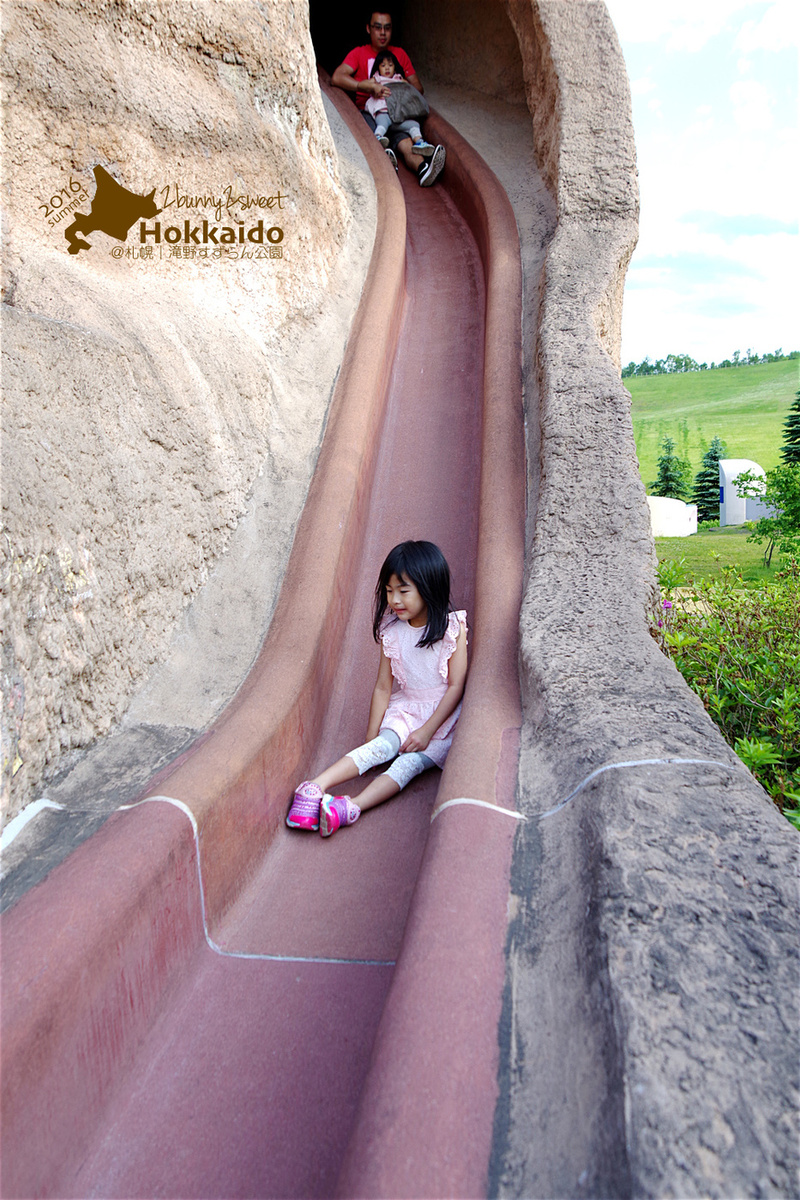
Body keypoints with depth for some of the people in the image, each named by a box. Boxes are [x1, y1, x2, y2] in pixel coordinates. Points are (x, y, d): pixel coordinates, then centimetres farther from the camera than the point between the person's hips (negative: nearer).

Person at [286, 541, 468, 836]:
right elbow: (383, 688, 2)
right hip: (403, 711, 3)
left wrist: (427, 730, -17)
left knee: (410, 762, -26)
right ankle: (315, 787, -40)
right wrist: (370, 736, -1)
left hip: (443, 716, -3)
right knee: (381, 746, -25)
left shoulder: (453, 628, -11)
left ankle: (352, 807, -44)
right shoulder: (392, 632, -1)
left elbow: (456, 686, -11)